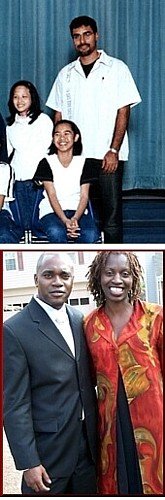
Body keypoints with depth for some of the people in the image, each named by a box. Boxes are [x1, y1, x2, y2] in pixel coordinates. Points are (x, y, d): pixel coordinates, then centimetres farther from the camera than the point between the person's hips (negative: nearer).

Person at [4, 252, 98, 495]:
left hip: (88, 445, 6)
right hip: (48, 451, -5)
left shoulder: (80, 319, 4)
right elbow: (15, 404, -15)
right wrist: (28, 463, -16)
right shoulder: (15, 330, -15)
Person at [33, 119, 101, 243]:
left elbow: (84, 196, 0)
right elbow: (52, 195, -7)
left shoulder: (84, 163, 7)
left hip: (78, 211, 2)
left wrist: (75, 218, -20)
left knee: (91, 235, -31)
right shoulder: (46, 163, 3)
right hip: (51, 211, -1)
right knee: (57, 233, -36)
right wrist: (65, 221, -23)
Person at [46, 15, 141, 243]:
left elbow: (123, 111, -2)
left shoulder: (117, 68, 4)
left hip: (108, 155, -3)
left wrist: (113, 150, -11)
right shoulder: (66, 74, 14)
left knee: (112, 213, -4)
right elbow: (58, 115, 15)